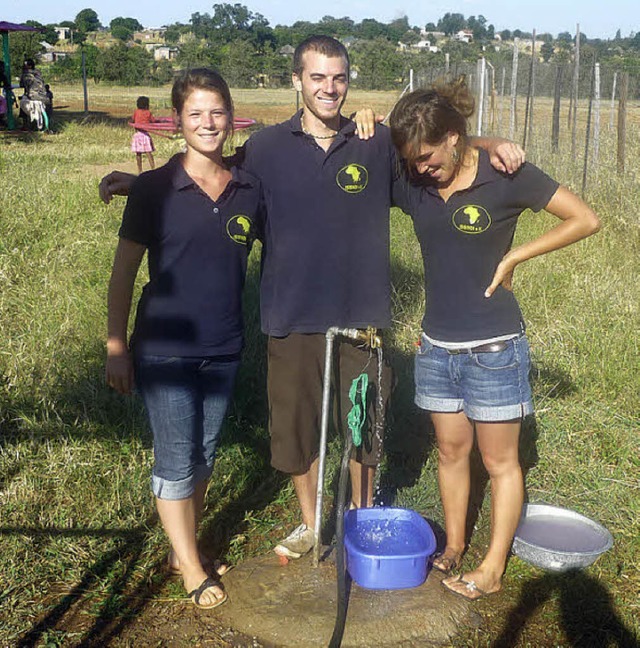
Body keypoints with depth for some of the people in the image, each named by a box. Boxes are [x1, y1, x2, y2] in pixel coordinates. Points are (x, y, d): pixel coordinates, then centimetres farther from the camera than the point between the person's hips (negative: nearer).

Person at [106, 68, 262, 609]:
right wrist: (116, 345, -6)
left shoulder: (250, 190, -1)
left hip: (223, 350, 4)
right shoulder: (155, 188, -9)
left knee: (205, 454, 16)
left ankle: (184, 546, 37)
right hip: (165, 349, -3)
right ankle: (191, 569, 23)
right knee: (176, 461, 4)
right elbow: (124, 269, -6)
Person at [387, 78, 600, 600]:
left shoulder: (506, 176, -13)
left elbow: (585, 220, -8)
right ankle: (453, 547, 33)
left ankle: (493, 570, 21)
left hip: (494, 347, -4)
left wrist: (513, 257, -12)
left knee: (500, 461, 8)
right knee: (451, 450, 16)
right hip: (437, 345, 5)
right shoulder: (414, 184, -1)